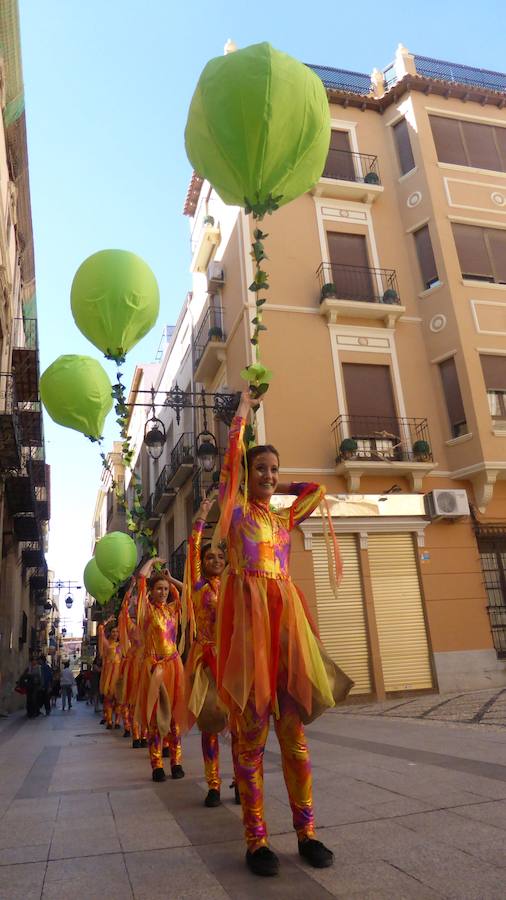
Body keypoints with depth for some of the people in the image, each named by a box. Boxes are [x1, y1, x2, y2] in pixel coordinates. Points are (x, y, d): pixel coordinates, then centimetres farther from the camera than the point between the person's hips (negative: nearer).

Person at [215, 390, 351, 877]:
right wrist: (243, 410, 12)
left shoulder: (284, 517, 18)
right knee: (251, 729, -2)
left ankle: (306, 832, 14)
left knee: (293, 727, 6)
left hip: (285, 613, 4)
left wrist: (280, 487, 27)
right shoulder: (234, 508, 6)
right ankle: (256, 840, 7)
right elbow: (231, 453, 1)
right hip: (248, 612, -4)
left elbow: (317, 489, 30)